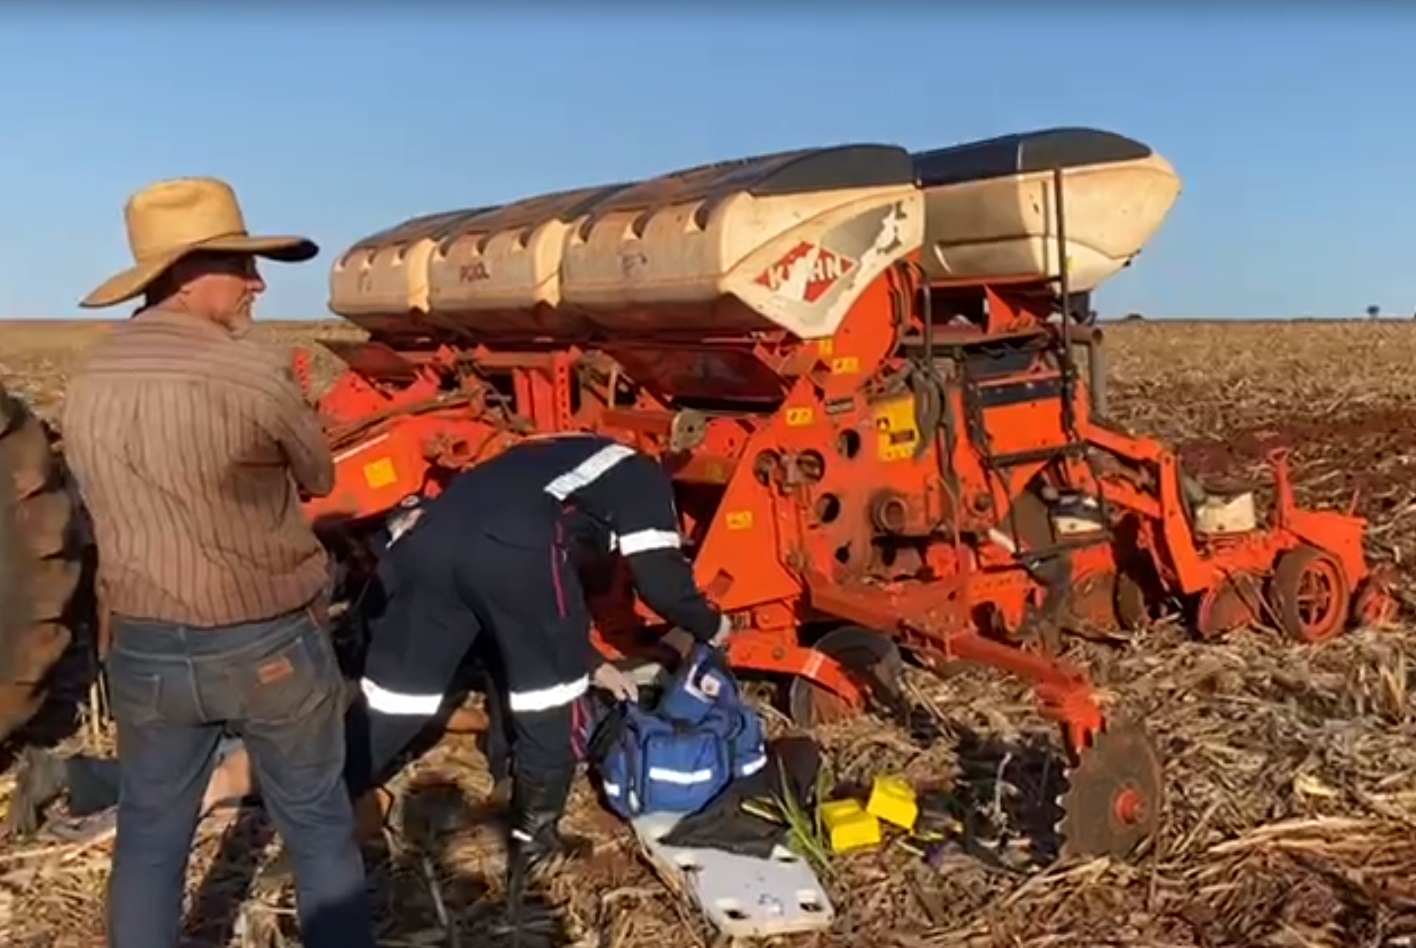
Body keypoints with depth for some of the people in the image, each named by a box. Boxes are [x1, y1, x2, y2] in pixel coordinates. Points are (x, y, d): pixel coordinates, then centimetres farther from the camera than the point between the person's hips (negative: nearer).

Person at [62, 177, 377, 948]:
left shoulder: (86, 385, 1)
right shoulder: (249, 372, -18)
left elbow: (99, 498, 12)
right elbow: (319, 478, -4)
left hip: (144, 648, 5)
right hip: (268, 643, -5)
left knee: (150, 833, 18)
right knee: (318, 826, 12)